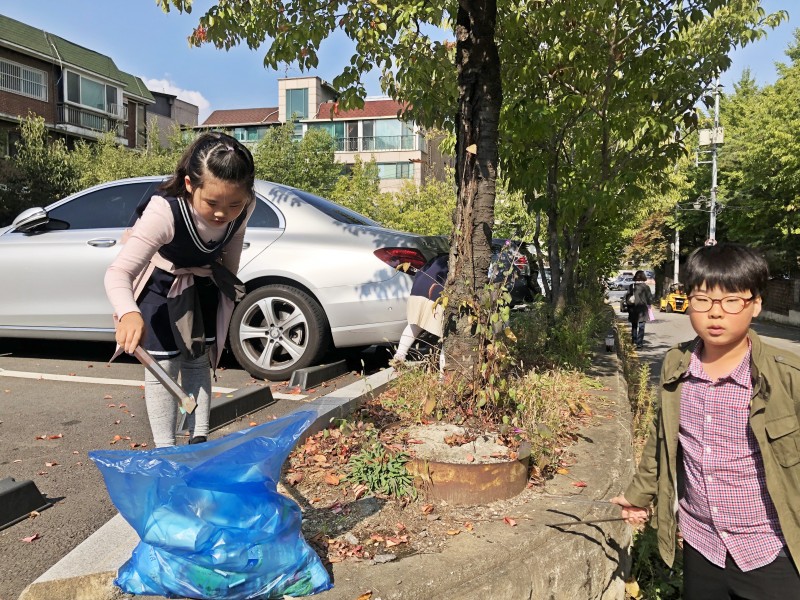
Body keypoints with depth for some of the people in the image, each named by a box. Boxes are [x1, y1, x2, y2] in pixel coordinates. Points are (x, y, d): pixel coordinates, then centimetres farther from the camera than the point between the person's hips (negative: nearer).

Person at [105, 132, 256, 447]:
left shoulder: (245, 205, -28)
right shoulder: (164, 212, -42)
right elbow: (119, 271, -47)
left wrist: (228, 280, 8)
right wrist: (129, 313, -66)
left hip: (204, 283, 5)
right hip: (161, 285, -4)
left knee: (198, 362, 12)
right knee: (163, 366, -4)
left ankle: (199, 439, 25)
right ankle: (164, 448, 10)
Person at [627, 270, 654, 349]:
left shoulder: (631, 286, -4)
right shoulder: (646, 287, -9)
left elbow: (628, 298, -1)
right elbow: (650, 298, -3)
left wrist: (629, 308, 9)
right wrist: (649, 304, 16)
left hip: (633, 309, 2)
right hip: (642, 309, -2)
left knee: (634, 326, 15)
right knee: (641, 326, 4)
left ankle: (633, 342, 19)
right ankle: (639, 343, 1)